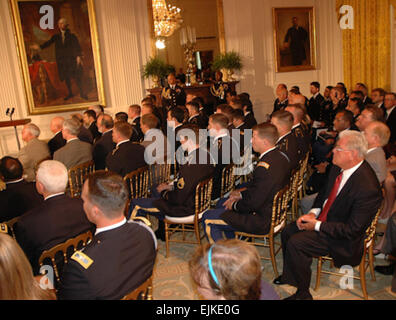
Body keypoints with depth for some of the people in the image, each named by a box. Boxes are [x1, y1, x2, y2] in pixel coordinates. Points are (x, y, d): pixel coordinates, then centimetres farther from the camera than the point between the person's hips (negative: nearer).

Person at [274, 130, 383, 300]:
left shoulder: (368, 189, -32)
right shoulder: (339, 167, -7)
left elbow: (352, 230, -27)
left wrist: (316, 225, -20)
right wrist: (313, 213, -4)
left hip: (343, 237, -8)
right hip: (324, 217, 9)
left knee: (295, 243, -20)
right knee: (287, 232, 5)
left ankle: (302, 293, 4)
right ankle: (290, 275, 29)